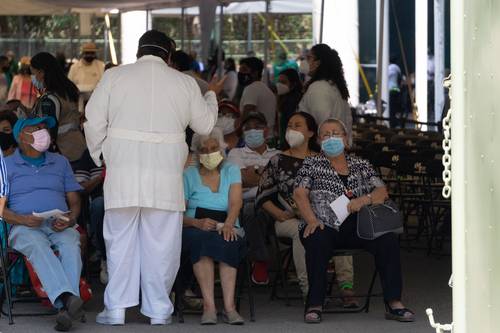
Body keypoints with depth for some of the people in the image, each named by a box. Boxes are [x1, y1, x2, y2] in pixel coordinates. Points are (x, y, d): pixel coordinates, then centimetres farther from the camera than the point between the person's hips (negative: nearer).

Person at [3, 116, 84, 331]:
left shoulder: (60, 162, 25)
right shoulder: (7, 165, 15)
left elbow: (75, 201, 20)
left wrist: (70, 219, -4)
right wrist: (21, 219, -15)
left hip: (59, 226, 2)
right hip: (25, 228, -2)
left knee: (71, 245, -35)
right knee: (38, 246, -39)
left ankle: (66, 308, -52)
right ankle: (69, 299, -58)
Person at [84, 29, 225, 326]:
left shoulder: (114, 76, 4)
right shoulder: (184, 82, 6)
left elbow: (95, 122, 4)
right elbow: (205, 125, 17)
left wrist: (100, 157, 19)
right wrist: (211, 96, 36)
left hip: (123, 172, 0)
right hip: (166, 176, 0)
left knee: (121, 240, 6)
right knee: (161, 243, 5)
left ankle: (116, 309, 7)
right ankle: (158, 309, 9)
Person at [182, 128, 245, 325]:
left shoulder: (231, 171, 13)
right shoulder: (189, 175, 10)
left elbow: (236, 202, -5)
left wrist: (228, 224, -26)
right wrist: (198, 223, -21)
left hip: (226, 229, 1)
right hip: (195, 230, -1)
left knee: (225, 242, -35)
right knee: (201, 239, -36)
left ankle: (229, 306, -42)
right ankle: (209, 306, -43)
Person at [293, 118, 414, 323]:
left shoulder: (361, 166, 21)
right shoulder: (312, 164, 16)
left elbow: (382, 193, 10)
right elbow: (299, 194, 1)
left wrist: (364, 200, -12)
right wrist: (311, 220, -17)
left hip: (357, 226, 2)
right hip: (324, 227, -2)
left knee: (388, 240, -25)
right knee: (317, 243, -37)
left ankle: (393, 303, -24)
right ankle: (314, 305, -32)